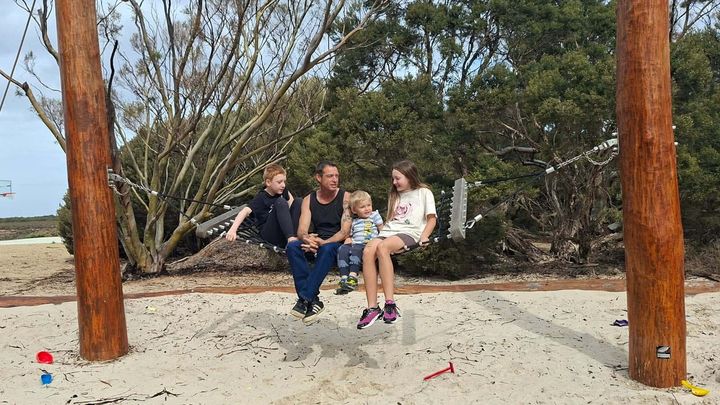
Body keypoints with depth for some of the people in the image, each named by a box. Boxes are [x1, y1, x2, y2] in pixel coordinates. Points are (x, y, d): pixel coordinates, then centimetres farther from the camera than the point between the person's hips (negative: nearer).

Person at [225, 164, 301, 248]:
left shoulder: (282, 191, 6)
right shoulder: (261, 198, -12)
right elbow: (245, 211, -26)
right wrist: (233, 229, -39)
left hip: (285, 231, 7)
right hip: (268, 234, -6)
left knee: (298, 203, -7)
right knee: (280, 202, -26)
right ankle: (291, 239, -38)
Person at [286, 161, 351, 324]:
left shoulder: (345, 197, -6)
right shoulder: (309, 200, 4)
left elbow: (345, 231, -14)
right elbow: (301, 231, -5)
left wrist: (323, 242, -29)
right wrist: (307, 239, -31)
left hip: (338, 244, -4)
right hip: (316, 243, 4)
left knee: (327, 249, -38)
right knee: (292, 246, -26)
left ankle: (305, 299, -33)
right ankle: (313, 300, -30)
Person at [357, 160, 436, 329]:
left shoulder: (424, 193, 13)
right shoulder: (394, 195, 31)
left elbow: (432, 218, 5)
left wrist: (424, 236, -10)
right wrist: (381, 232, 10)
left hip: (409, 232, -5)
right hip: (389, 231, 5)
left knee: (382, 247, -38)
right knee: (368, 251, -30)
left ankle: (390, 303, -41)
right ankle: (372, 307, -33)